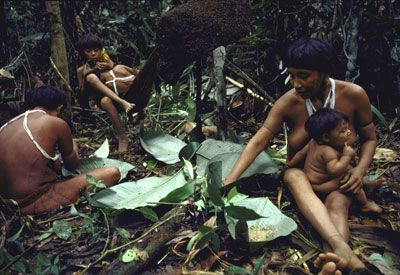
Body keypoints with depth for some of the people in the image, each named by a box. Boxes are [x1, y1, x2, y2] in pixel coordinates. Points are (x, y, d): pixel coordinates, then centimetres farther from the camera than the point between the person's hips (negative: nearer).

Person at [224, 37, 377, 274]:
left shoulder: (353, 95, -14)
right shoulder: (288, 102, -15)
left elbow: (370, 138, -1)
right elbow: (258, 142, -18)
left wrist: (361, 169, -21)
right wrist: (229, 182, -28)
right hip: (301, 172, 0)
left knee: (337, 203, -35)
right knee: (294, 176, -37)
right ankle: (344, 252, -57)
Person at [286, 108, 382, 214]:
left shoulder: (314, 142, -4)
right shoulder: (328, 151, -32)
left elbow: (302, 153, 6)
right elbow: (334, 171, -39)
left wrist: (291, 163, 19)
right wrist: (347, 156, -33)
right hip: (318, 186, -10)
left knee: (348, 167, 14)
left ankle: (365, 183, 25)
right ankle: (366, 204, -3)